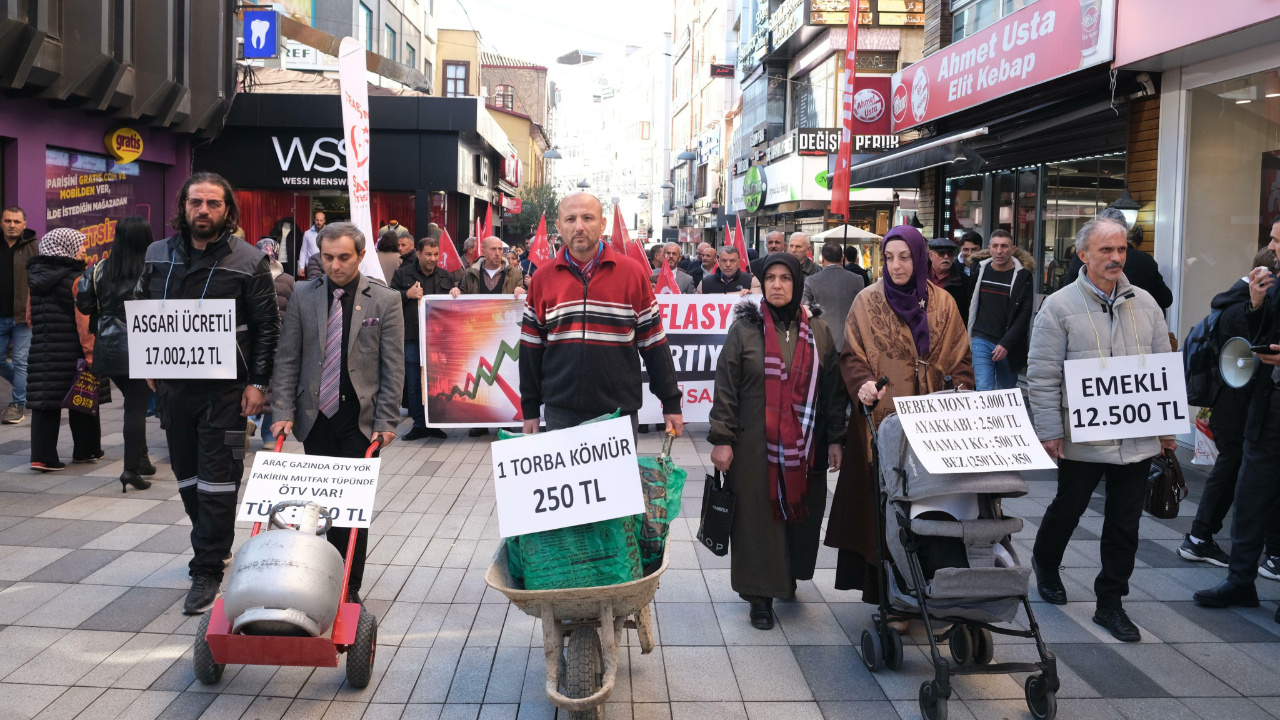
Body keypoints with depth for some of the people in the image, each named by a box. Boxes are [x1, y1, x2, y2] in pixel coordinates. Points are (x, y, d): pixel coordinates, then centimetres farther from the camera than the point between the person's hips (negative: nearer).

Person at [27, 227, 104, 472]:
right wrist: (90, 352, -14)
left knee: (45, 402, 4)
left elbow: (30, 317, 14)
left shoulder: (36, 279, 8)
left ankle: (42, 456, -1)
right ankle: (85, 450, 22)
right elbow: (84, 321, -17)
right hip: (72, 352, -5)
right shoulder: (76, 280, -12)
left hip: (42, 351, 5)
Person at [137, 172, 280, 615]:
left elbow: (267, 326, -6)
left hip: (225, 387, -5)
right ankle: (214, 547, 34)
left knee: (217, 479, -3)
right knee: (186, 473, 15)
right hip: (172, 385, 5)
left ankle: (207, 570, 4)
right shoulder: (158, 256, 7)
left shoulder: (248, 261, -6)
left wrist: (257, 383, -10)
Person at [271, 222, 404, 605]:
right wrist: (283, 411, -3)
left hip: (360, 418, -2)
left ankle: (349, 588, 9)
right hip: (316, 415, 2)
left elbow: (393, 368, -3)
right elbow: (287, 358, 5)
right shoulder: (303, 296, 4)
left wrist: (386, 422, -8)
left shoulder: (385, 300, -2)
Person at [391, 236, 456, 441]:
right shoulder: (403, 274, 5)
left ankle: (434, 423, 16)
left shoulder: (446, 277, 12)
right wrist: (407, 294, -13)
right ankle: (419, 425, 12)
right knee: (414, 384, 3)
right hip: (412, 339, -1)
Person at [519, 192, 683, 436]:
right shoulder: (543, 278, 4)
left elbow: (653, 342, 2)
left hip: (619, 412, -1)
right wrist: (530, 409, 7)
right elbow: (532, 348, 9)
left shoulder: (632, 273, 0)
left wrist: (671, 403, 2)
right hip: (561, 413, 1)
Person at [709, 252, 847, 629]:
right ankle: (761, 594, 11)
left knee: (801, 513, 9)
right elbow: (726, 387, -3)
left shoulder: (818, 330, 5)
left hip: (805, 447, 3)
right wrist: (721, 439, -8)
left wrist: (835, 439, 5)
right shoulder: (745, 327, -2)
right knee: (758, 515, 1)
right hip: (754, 445, -2)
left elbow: (833, 387, 8)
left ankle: (789, 576, 31)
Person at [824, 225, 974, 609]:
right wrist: (862, 383, -20)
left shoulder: (942, 303, 8)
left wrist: (959, 391, -8)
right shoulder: (868, 301, 3)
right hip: (882, 418, -2)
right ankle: (880, 588, 8)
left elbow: (960, 358, 10)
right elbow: (851, 355, -1)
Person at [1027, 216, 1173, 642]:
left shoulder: (1145, 304, 8)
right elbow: (1042, 376, -8)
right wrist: (1049, 432, -12)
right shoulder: (1059, 307, -6)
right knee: (1068, 509, 12)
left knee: (1125, 522, 9)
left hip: (1138, 439, 4)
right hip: (1082, 438, -4)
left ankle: (1110, 602, 22)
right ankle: (1045, 565, 40)